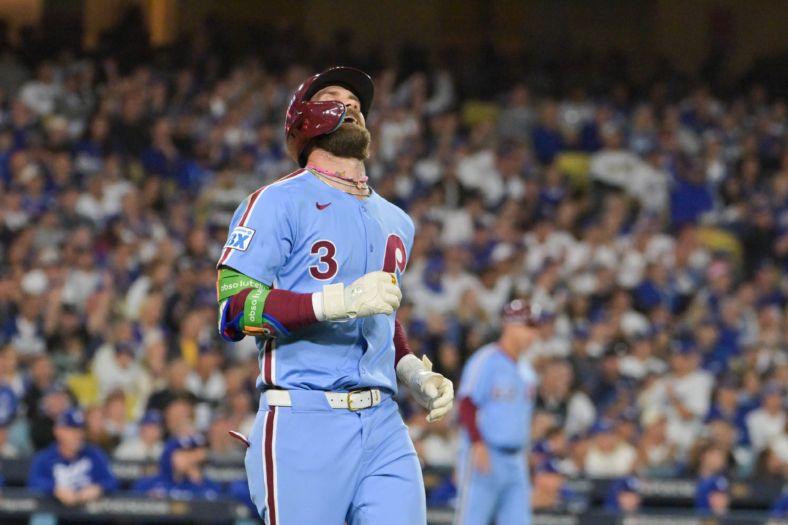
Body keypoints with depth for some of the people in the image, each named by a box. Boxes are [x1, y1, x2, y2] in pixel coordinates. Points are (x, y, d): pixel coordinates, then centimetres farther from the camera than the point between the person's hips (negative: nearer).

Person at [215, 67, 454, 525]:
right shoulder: (280, 203, -1)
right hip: (304, 423, -6)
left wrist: (417, 375, 16)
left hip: (383, 426, 6)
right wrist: (340, 301, -21)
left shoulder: (396, 221, 24)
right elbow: (235, 307, -11)